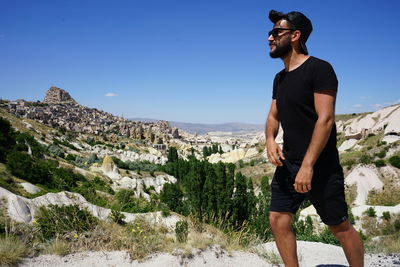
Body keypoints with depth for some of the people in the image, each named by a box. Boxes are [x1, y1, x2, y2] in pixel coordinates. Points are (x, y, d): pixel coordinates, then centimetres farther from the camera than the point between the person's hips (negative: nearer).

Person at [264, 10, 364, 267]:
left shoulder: (319, 69, -11)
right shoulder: (280, 78, 13)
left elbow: (325, 119, -19)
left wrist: (308, 166, -23)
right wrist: (270, 140, -5)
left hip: (319, 165, -7)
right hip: (288, 163, 8)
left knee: (340, 227, 5)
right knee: (278, 220, 5)